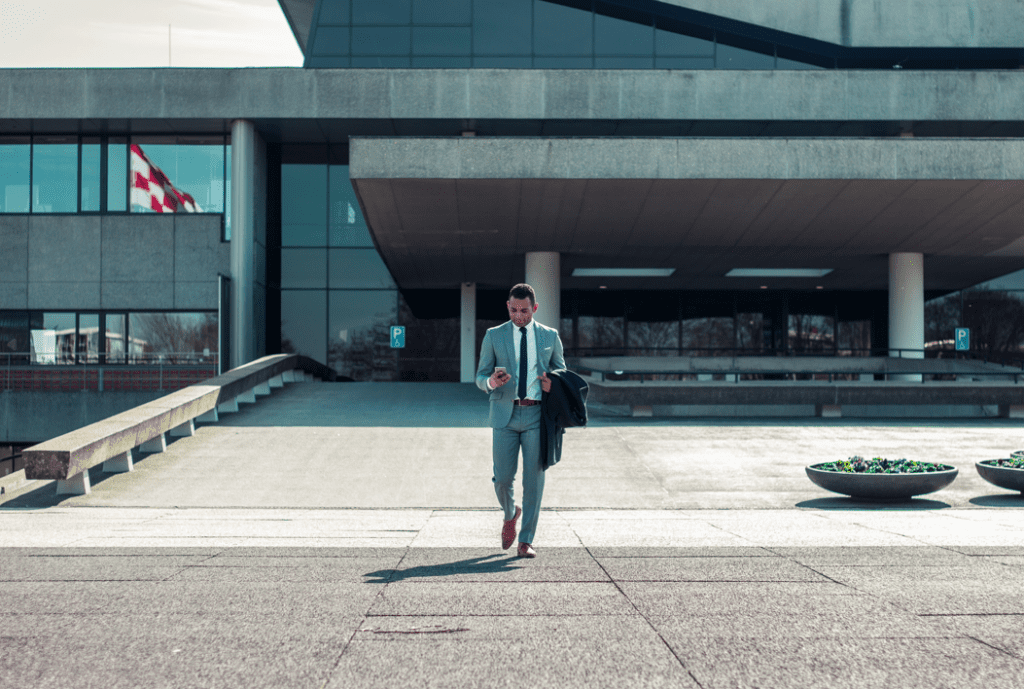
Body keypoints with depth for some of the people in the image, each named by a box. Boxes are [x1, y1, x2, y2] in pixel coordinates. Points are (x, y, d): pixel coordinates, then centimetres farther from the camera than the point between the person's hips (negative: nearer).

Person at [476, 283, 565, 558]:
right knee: (503, 478, -2)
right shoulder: (494, 336, 7)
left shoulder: (550, 336, 10)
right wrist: (491, 381, -17)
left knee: (534, 479, -3)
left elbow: (561, 372, 18)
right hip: (505, 414, 0)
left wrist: (553, 384, -6)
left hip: (537, 415, 0)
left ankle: (526, 541, 8)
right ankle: (511, 514, 32)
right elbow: (480, 376, 8)